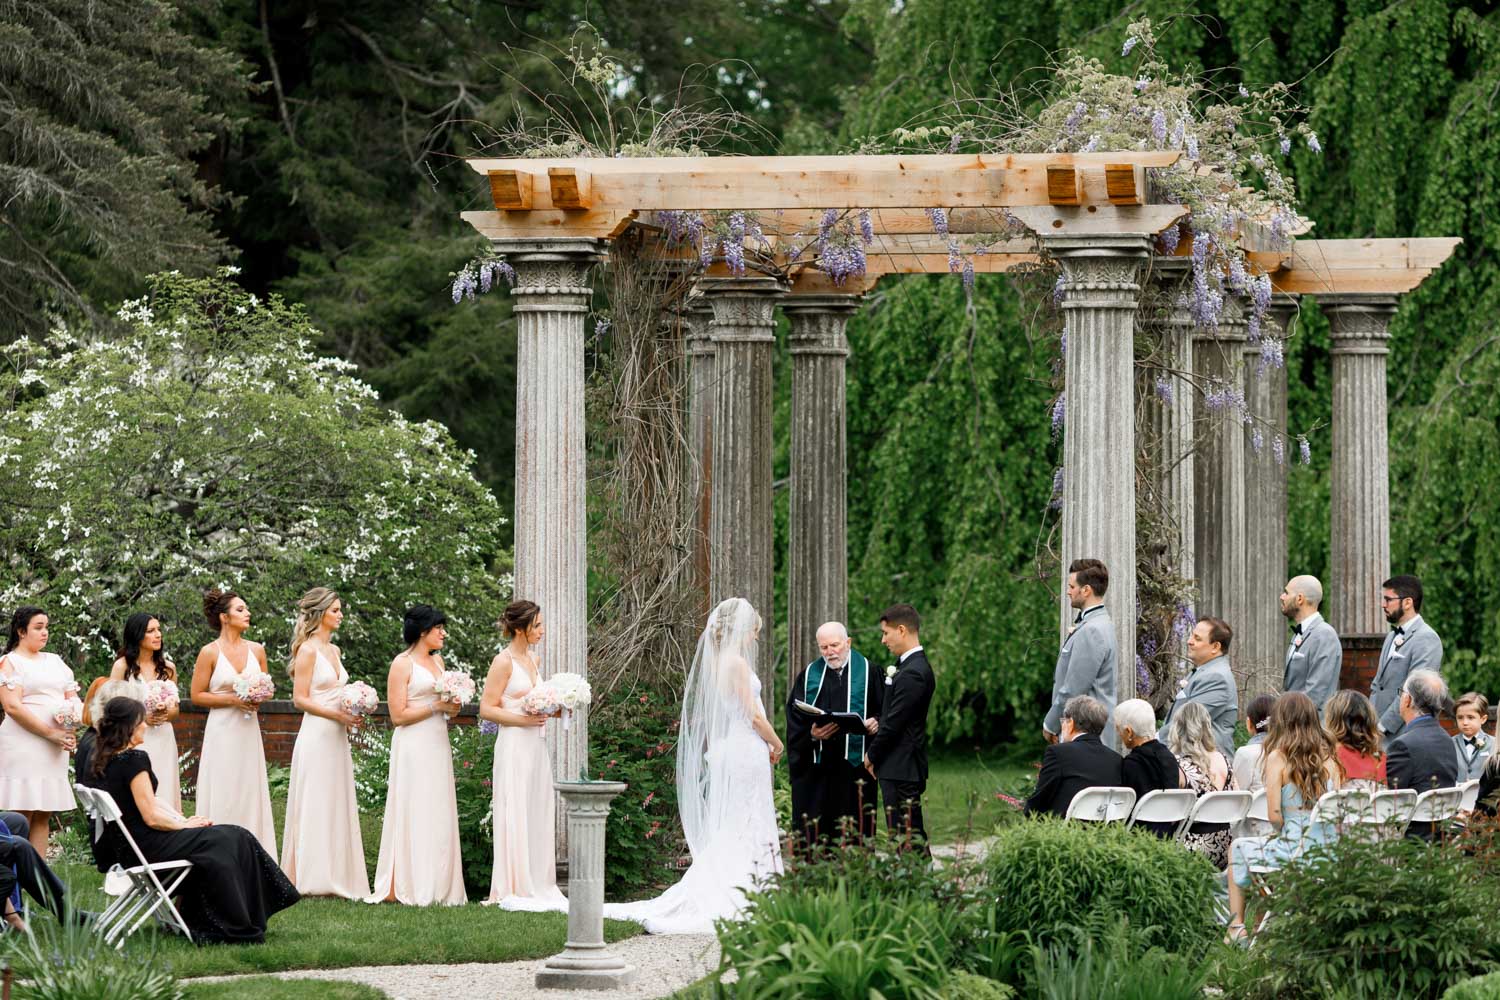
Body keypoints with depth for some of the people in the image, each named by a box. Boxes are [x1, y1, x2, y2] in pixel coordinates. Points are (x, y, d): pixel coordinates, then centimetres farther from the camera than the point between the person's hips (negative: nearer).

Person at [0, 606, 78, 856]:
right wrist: (51, 733, -14)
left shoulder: (55, 661, 19)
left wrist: (70, 731, -4)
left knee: (43, 817, 4)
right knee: (22, 816, -10)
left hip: (54, 750, 6)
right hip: (23, 746, -6)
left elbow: (73, 699, 18)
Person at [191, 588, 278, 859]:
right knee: (223, 797, -5)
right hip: (222, 732, -5)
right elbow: (197, 695, -4)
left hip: (249, 732, 5)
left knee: (251, 795, 3)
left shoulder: (256, 650, 8)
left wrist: (259, 699, -3)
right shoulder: (210, 653, -6)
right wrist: (232, 699, -14)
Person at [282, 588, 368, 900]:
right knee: (315, 806, -7)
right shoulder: (308, 650, -9)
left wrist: (350, 713, 7)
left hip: (337, 737, 8)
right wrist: (335, 714, -18)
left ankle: (336, 876, 9)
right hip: (316, 735, -8)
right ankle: (311, 877, -5)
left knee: (337, 805, 7)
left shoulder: (334, 650, 16)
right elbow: (300, 698, -13)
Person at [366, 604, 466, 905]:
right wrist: (436, 706, -12)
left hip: (438, 744, 8)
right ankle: (406, 888, -8)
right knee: (413, 813, -8)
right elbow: (398, 715, -12)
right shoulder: (402, 664, -7)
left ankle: (438, 887, 6)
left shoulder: (437, 660, 16)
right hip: (413, 746, -8)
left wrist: (452, 707, 4)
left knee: (438, 814, 5)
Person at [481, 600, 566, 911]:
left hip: (536, 745, 8)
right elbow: (487, 708, -12)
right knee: (515, 815, -6)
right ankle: (514, 889, -3)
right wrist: (524, 719, -18)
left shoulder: (533, 659, 15)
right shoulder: (504, 661, -9)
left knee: (538, 815, 8)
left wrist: (552, 711, 8)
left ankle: (537, 887, 13)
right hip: (514, 745, -8)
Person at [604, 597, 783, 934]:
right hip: (746, 750, -8)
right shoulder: (736, 662, -13)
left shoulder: (713, 661, 12)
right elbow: (754, 715, -15)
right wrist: (777, 745, 2)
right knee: (749, 829, -6)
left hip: (722, 750, 8)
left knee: (724, 832, 11)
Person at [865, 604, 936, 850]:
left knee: (905, 837, -9)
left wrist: (872, 755, -6)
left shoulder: (912, 673, -18)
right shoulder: (915, 666, 14)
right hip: (905, 767, 10)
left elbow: (895, 723, -17)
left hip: (900, 769, -10)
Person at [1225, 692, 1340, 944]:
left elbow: (1274, 815, -12)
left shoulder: (1278, 757, -9)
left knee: (1238, 849, 25)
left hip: (1295, 852, -5)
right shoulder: (1328, 758, 4)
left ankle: (1236, 926, 27)